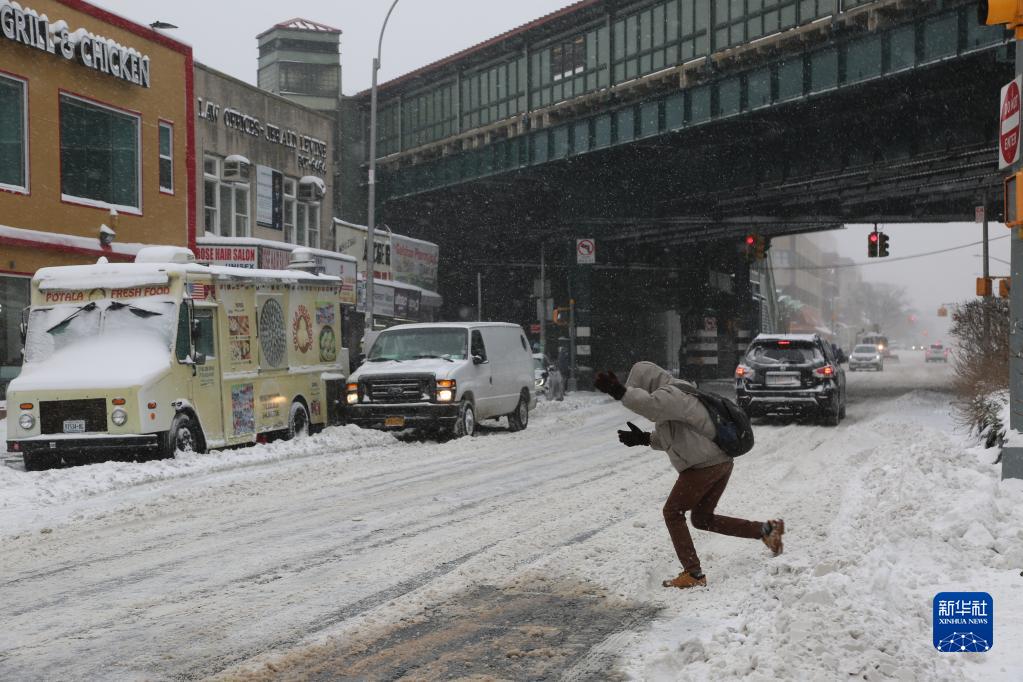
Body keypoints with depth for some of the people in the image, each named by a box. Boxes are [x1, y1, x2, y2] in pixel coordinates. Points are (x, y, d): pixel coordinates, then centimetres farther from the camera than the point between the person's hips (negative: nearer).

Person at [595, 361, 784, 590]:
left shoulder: (671, 394, -15)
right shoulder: (675, 395, 20)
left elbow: (650, 404, -40)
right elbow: (669, 438, 27)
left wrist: (621, 392, -40)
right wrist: (644, 438, 16)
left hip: (703, 465, -10)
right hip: (721, 462, 10)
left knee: (673, 513, 3)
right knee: (703, 518, 19)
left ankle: (693, 574, 2)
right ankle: (767, 529, 15)